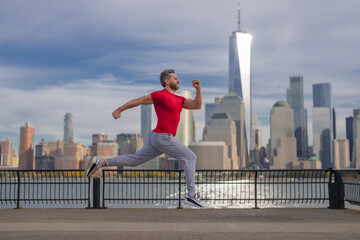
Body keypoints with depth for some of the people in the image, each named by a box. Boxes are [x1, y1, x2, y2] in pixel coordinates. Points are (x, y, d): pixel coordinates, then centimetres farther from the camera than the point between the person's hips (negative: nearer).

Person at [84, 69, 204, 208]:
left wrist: (198, 88, 5)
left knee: (133, 160, 13)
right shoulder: (161, 95, -8)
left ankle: (98, 164, 15)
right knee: (190, 157, -9)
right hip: (163, 138, -10)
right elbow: (139, 100, -7)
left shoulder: (178, 100, 19)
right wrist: (119, 110, -5)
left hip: (156, 139, 10)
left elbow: (197, 105, 15)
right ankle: (191, 195, -11)